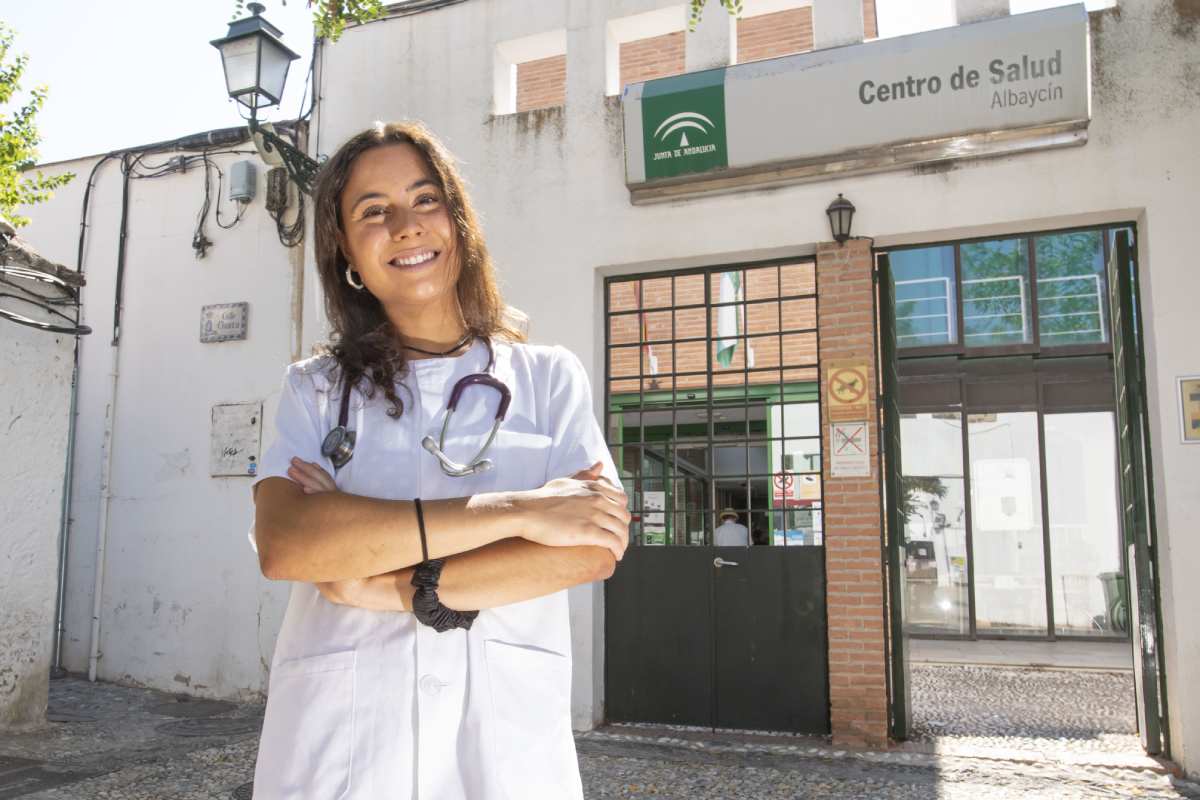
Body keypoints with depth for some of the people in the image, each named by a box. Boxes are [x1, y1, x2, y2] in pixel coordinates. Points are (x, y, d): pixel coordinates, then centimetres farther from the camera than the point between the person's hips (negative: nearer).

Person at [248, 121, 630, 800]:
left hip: (507, 742, 0)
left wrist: (401, 587, -16)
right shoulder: (315, 389, 4)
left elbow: (597, 548, -9)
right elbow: (281, 544, -14)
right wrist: (512, 509, -19)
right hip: (335, 742, 0)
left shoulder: (550, 377, 3)